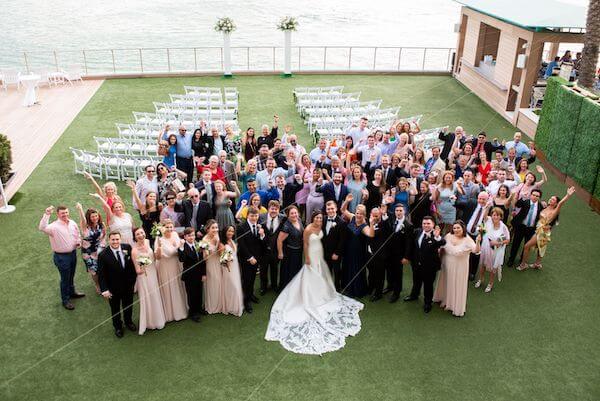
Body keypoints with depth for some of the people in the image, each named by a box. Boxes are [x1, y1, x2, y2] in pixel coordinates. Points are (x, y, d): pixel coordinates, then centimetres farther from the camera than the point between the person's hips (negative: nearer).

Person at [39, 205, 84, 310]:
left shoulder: (72, 223, -2)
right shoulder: (54, 226, -22)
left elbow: (78, 234, 14)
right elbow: (42, 228, -42)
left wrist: (78, 242, -5)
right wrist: (47, 214, -49)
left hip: (73, 253, 6)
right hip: (61, 256, -6)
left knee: (71, 276, 26)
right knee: (65, 279, 8)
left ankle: (72, 292, 49)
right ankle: (65, 300, 25)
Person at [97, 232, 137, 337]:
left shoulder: (127, 248, -13)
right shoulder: (103, 255, -21)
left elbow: (133, 262, -2)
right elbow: (101, 274, -17)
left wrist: (134, 277, -4)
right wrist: (104, 290, -20)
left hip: (128, 285, 3)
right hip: (113, 288, -3)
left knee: (128, 306, 24)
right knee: (115, 309, 19)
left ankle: (128, 322, 51)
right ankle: (118, 327, 43)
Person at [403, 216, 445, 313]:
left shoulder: (436, 235, -20)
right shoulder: (418, 232, -5)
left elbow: (443, 243, -41)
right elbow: (413, 246, 8)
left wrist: (437, 237, -61)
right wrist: (412, 259, 13)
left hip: (429, 266, -5)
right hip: (416, 264, 5)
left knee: (428, 285, 13)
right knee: (416, 282, 28)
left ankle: (428, 303, 34)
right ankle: (414, 295, 53)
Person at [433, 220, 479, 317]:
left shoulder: (467, 239, -20)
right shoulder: (448, 236, -9)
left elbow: (475, 250, -34)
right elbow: (442, 247, 6)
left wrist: (478, 242, -50)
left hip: (459, 268, -4)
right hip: (447, 265, 4)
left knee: (457, 285, 10)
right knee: (446, 283, 23)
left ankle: (457, 307, 30)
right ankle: (445, 300, 49)